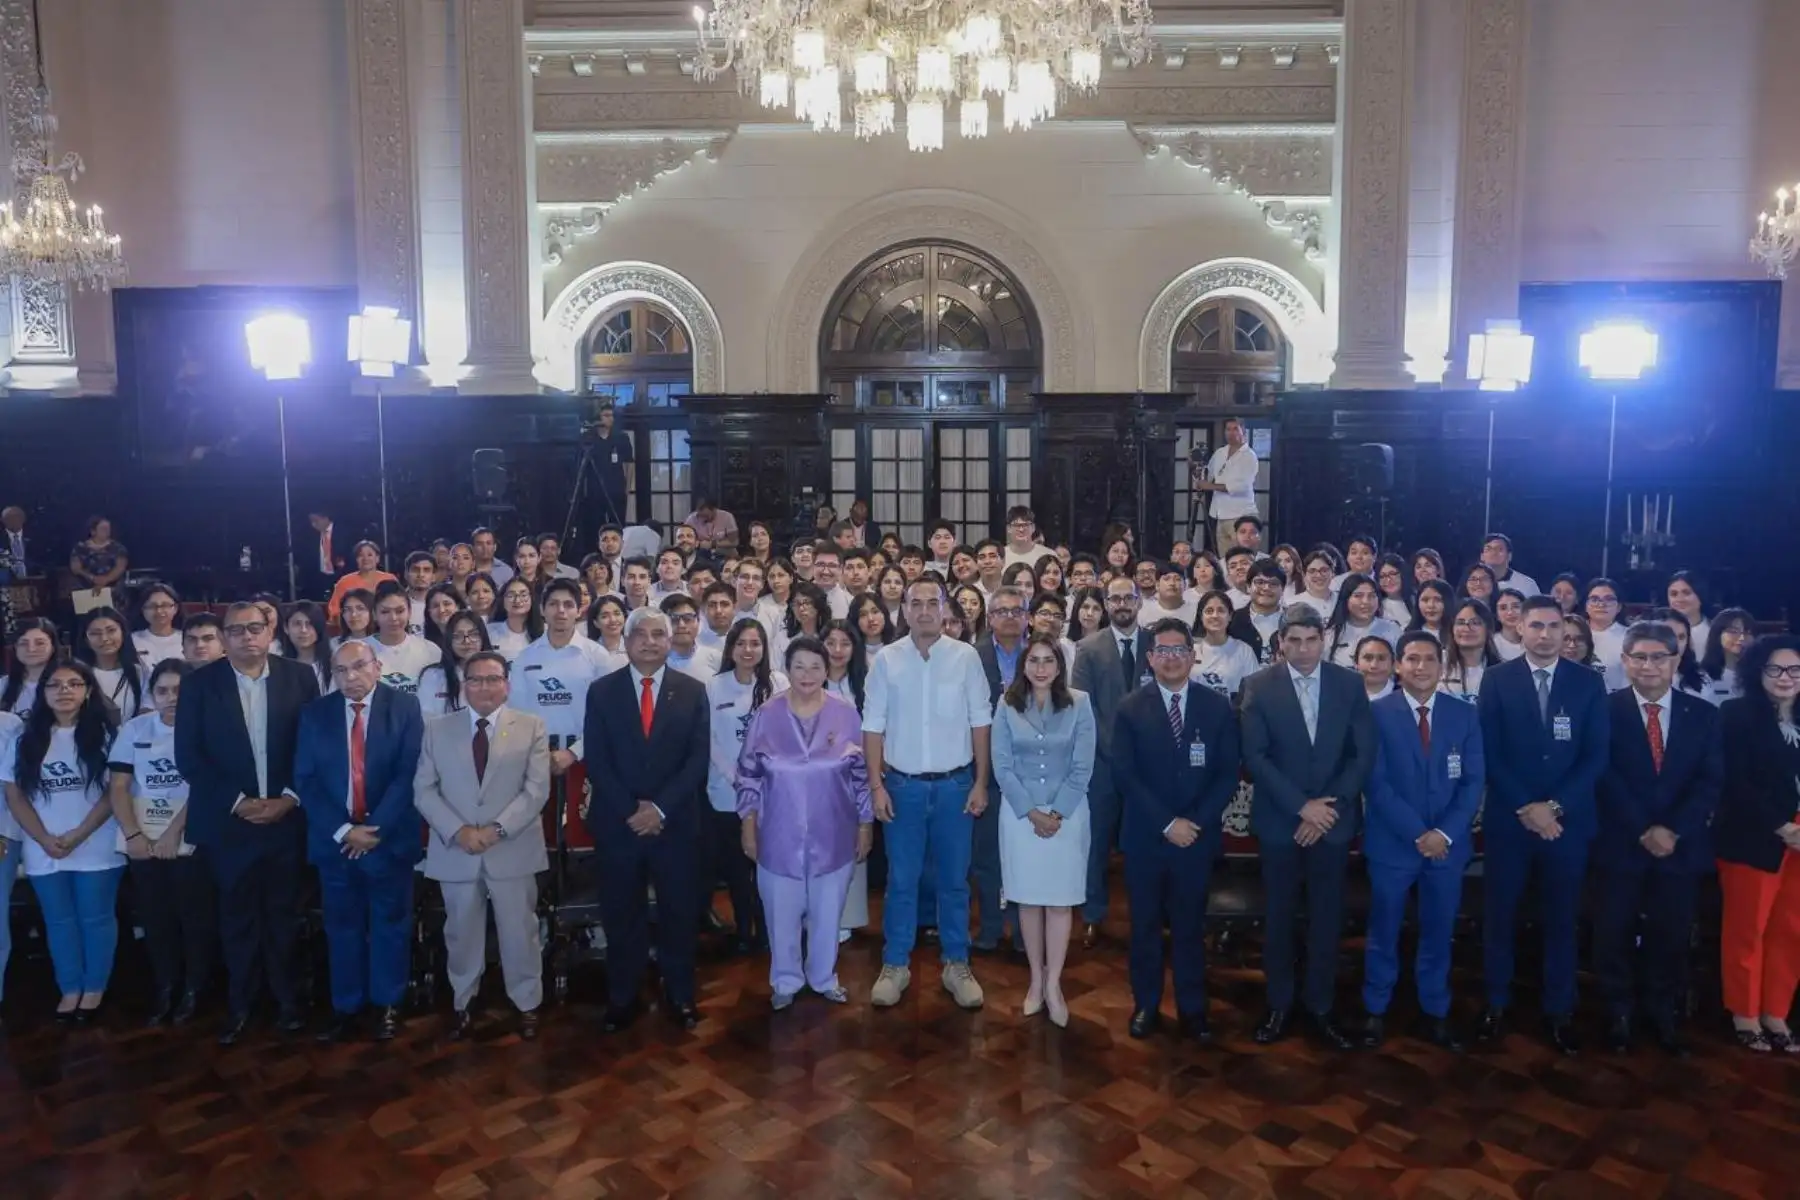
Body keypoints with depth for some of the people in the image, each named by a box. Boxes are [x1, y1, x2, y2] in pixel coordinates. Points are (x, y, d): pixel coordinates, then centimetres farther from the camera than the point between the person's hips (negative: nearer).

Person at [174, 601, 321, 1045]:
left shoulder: (300, 677, -1)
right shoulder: (199, 684, -3)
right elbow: (188, 756, -5)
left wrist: (288, 798, -10)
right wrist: (238, 802, -11)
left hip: (285, 816, 0)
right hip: (229, 820, 0)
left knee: (283, 912, 10)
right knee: (237, 915, 11)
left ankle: (287, 997, 24)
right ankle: (240, 1004, 24)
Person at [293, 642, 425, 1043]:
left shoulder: (405, 707, -4)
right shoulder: (315, 713, 4)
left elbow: (409, 773, -10)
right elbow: (305, 780, -1)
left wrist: (376, 828, -15)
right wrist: (342, 830, -12)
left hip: (389, 837, -2)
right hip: (334, 839, 2)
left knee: (390, 924, 9)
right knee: (342, 927, 10)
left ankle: (387, 1006, 22)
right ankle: (346, 1007, 23)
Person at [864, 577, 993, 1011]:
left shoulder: (966, 657, -5)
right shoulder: (886, 659, -4)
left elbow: (980, 722, 0)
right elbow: (873, 727, -1)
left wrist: (980, 783, -1)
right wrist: (877, 785, -5)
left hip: (955, 784, 0)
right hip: (903, 785, 0)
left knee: (954, 880, 12)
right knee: (901, 880, 10)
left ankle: (956, 965, 25)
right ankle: (895, 965, 23)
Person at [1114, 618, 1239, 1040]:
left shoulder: (1218, 707, 1)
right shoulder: (1130, 708, -3)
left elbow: (1228, 774, -1)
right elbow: (1124, 775, -8)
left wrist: (1196, 821, -12)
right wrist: (1167, 824, -15)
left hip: (1198, 836, 1)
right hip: (1145, 836, -1)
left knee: (1190, 925, 11)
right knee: (1145, 924, 11)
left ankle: (1192, 1008, 25)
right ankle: (1146, 1004, 25)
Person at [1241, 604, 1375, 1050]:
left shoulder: (1350, 684, -1)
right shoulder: (1259, 686, -5)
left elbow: (1364, 753, -2)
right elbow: (1254, 756, -9)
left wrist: (1329, 806, -10)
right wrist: (1301, 806, -15)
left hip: (1333, 819, 1)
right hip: (1280, 819, -1)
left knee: (1327, 916, 9)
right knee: (1279, 915, 10)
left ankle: (1320, 1007, 23)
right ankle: (1279, 1005, 23)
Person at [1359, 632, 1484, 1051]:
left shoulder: (1465, 716, 4)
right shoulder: (1377, 713, -6)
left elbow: (1473, 782, 0)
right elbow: (1376, 783, -10)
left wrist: (1444, 833, -12)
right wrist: (1417, 833, -15)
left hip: (1448, 844, 2)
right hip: (1392, 843, -2)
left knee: (1438, 934, 12)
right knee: (1384, 933, 9)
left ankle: (1435, 1014, 26)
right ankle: (1375, 1011, 23)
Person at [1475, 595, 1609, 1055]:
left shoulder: (1588, 683, 3)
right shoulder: (1497, 679, 0)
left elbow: (1597, 755, -2)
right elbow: (1490, 753, -4)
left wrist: (1555, 806, -11)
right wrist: (1525, 807, -12)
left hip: (1567, 820, 1)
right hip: (1509, 818, -1)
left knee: (1562, 918, 9)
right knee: (1500, 915, 7)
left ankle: (1559, 1011, 22)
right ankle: (1496, 1005, 19)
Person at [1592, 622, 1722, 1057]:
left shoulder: (1703, 714, 5)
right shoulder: (1606, 709, -4)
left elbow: (1710, 781, -2)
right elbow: (1605, 776, -9)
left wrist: (1673, 830, -13)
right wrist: (1643, 830, -15)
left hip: (1681, 846, 2)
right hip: (1621, 844, -2)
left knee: (1671, 936, 10)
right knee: (1615, 935, 7)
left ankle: (1663, 1014, 25)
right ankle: (1619, 1014, 21)